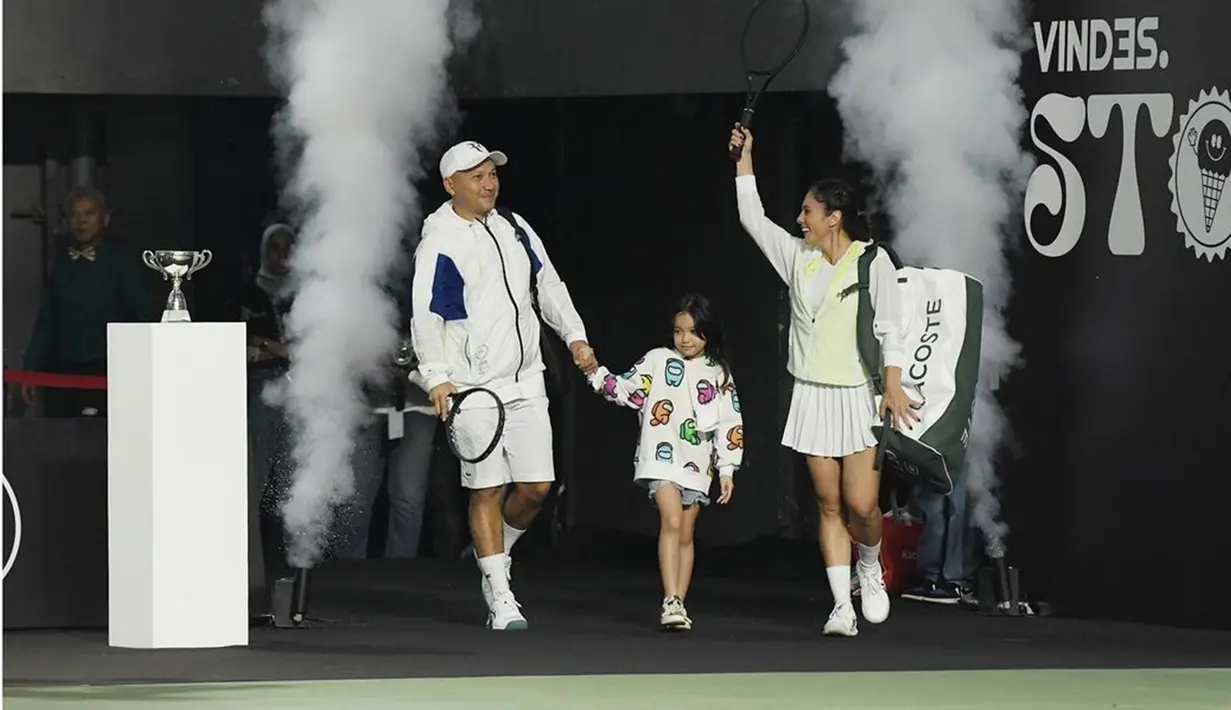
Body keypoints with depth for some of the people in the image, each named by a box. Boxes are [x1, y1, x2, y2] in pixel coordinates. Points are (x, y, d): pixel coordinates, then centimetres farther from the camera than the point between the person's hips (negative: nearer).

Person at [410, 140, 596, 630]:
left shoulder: (514, 229, 11)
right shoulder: (439, 244, -8)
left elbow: (549, 285, 21)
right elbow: (425, 315, -13)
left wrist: (575, 337, 12)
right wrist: (437, 377, -24)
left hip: (525, 381, 6)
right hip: (473, 387, -5)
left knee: (537, 485, 0)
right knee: (486, 489, -5)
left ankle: (496, 552, 27)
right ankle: (499, 597, -1)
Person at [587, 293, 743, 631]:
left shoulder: (718, 374, 8)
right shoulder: (658, 361, 5)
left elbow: (730, 424, 7)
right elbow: (627, 391, 2)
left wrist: (727, 469, 2)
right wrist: (597, 375, -14)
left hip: (697, 465, 3)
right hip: (661, 457, -3)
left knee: (686, 534, 7)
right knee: (671, 521, -19)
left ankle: (678, 606, 11)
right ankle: (671, 602, -24)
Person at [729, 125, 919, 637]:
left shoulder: (872, 261, -4)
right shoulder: (799, 258, 10)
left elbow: (889, 327, -7)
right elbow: (753, 219, 17)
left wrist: (894, 385, -16)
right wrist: (744, 161, 15)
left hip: (860, 396, -4)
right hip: (813, 397, 4)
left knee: (861, 504, -10)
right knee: (829, 504, 1)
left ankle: (870, 565, 21)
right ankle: (842, 605, 2)